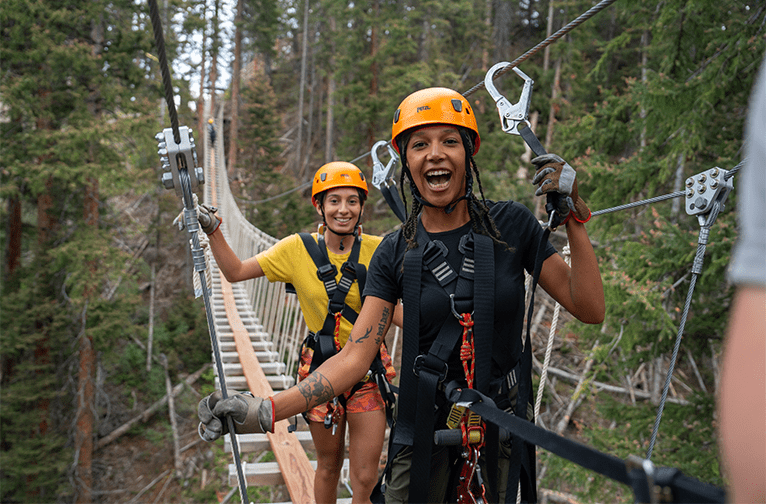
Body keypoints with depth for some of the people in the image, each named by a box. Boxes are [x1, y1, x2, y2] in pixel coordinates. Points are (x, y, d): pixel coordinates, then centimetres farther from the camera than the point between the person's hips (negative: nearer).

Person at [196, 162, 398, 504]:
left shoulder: (377, 250, -8)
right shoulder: (297, 249, -6)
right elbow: (235, 272, 1)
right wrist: (212, 231, -10)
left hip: (369, 371, 0)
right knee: (328, 466, 15)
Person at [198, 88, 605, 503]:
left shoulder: (510, 224, -6)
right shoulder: (396, 253, -4)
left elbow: (589, 310, -7)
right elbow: (355, 355, -10)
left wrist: (573, 216, -16)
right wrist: (265, 410, -19)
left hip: (501, 434, 0)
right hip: (424, 433, 0)